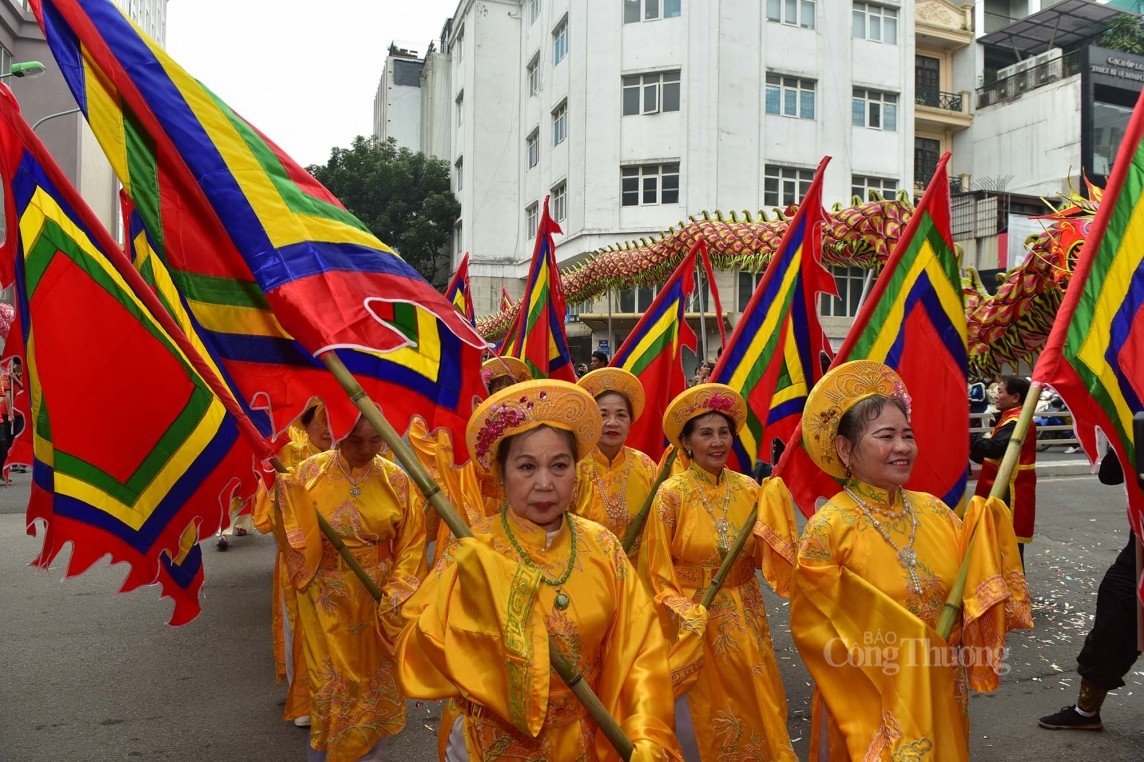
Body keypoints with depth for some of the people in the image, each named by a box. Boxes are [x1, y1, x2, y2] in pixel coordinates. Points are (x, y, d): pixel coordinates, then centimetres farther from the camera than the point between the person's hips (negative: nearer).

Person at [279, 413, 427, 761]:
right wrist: (288, 491, -28)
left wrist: (396, 592, -12)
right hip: (327, 599, -1)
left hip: (377, 598, 1)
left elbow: (411, 543, -3)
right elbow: (294, 537, -13)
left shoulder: (396, 479, -8)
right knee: (330, 678, 12)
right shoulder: (310, 473, -10)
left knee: (374, 675, 15)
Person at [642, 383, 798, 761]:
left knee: (755, 707, 17)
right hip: (695, 621, -4)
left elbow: (763, 557, 0)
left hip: (746, 617, 4)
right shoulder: (672, 495, -14)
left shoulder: (748, 489, -2)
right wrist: (687, 617, -15)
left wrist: (773, 511, -13)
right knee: (708, 718, 11)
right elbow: (658, 573, -9)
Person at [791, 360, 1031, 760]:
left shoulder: (934, 511, -3)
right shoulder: (828, 527, -19)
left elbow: (973, 584, 2)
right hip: (871, 700, -5)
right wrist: (883, 661, -17)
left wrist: (985, 525, -11)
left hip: (941, 693, 5)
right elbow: (812, 626, -15)